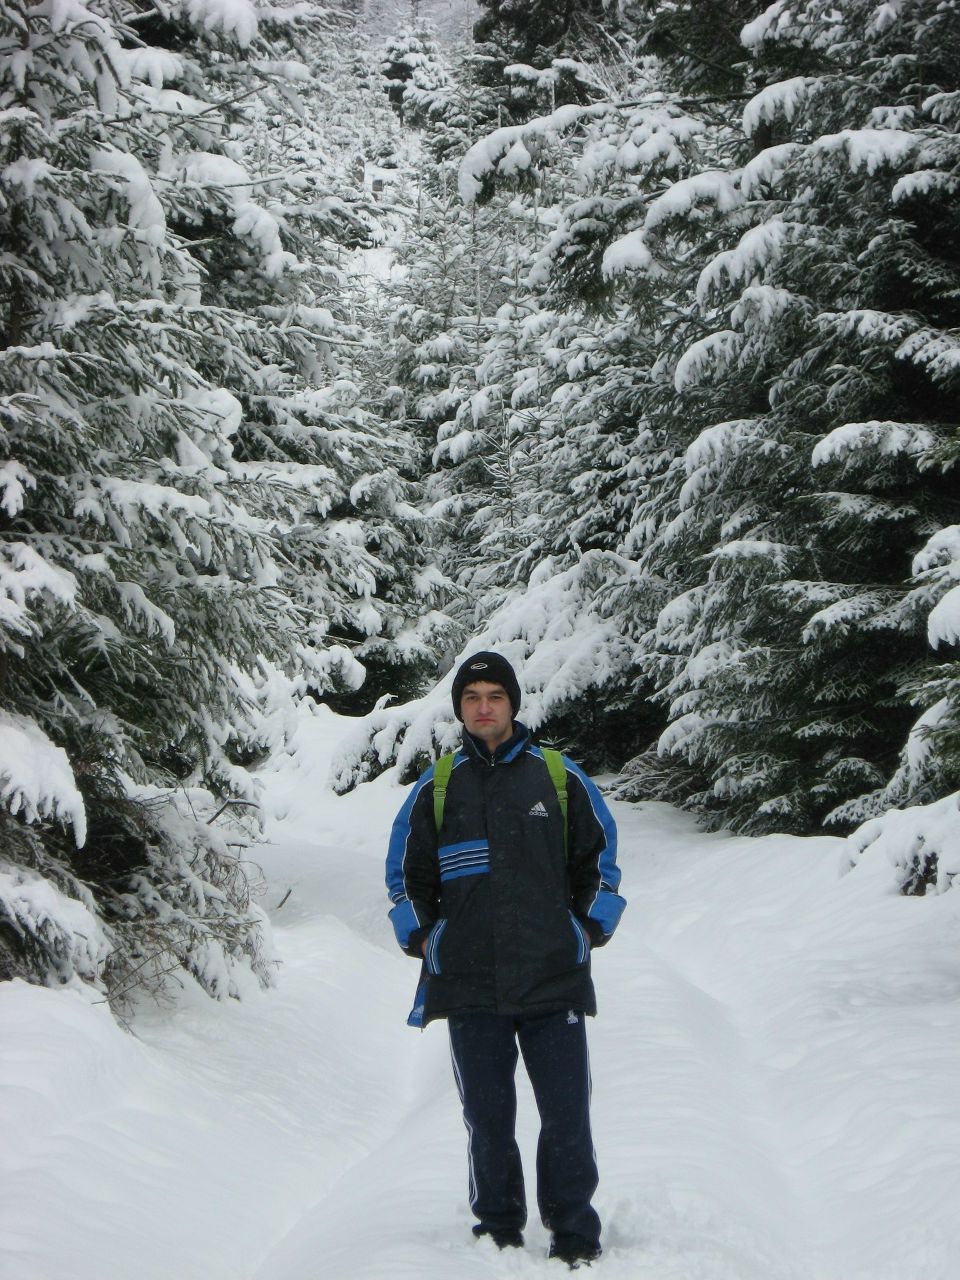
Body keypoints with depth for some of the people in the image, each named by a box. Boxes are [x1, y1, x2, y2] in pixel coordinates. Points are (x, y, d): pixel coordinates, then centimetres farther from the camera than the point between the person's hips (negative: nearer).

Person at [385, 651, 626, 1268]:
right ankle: (498, 1230, 19)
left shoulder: (561, 778, 6)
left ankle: (576, 1238, 11)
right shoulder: (436, 788, 8)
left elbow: (600, 858, 15)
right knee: (487, 1118, 5)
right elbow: (405, 873, 18)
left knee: (567, 1115, -1)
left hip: (554, 980, -1)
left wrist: (590, 929, 8)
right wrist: (422, 938, 9)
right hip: (469, 983, 1)